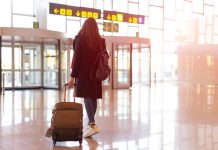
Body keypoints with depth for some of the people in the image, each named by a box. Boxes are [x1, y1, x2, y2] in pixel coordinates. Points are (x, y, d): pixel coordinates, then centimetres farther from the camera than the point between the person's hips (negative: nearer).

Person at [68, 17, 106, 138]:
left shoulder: (80, 39, -4)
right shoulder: (100, 41, 7)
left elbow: (77, 58, -8)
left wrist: (73, 76, -6)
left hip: (83, 73, -4)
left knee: (87, 98, -7)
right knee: (93, 97, 10)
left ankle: (93, 125, -18)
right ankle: (91, 122, 20)